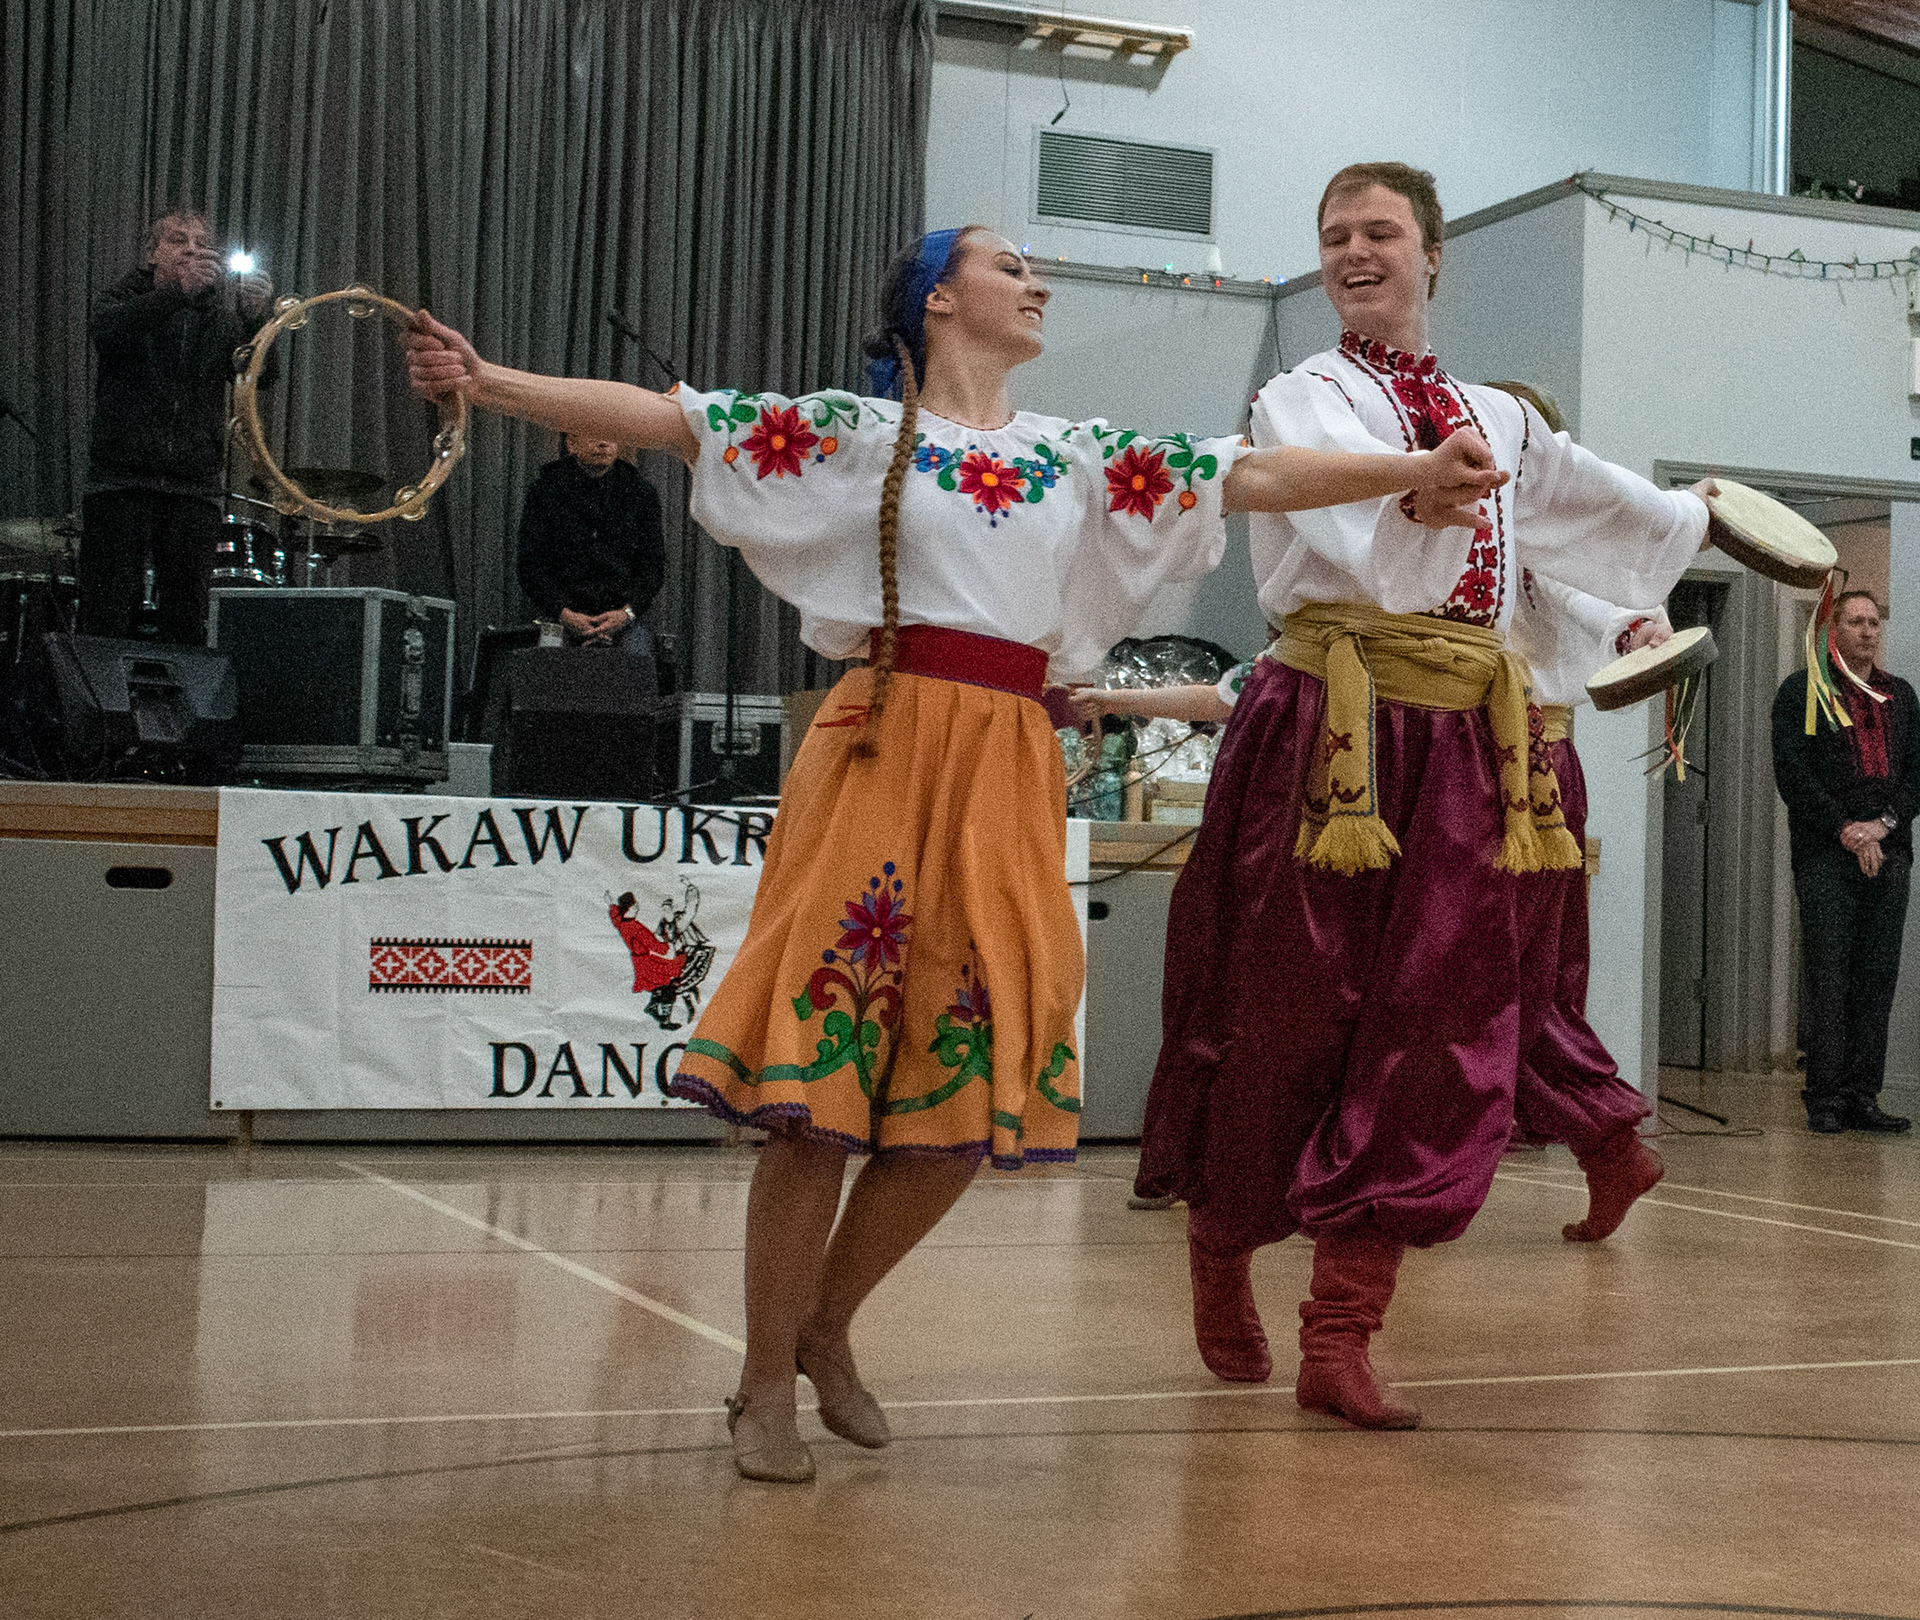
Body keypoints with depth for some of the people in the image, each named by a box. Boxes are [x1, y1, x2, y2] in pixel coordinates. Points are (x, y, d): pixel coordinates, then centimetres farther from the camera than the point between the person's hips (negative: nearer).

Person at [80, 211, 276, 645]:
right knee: (107, 622, -8)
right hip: (120, 480, -2)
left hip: (195, 492, 2)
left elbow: (265, 374, -3)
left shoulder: (220, 315, 13)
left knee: (186, 626, 0)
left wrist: (257, 317, -23)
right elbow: (106, 329, -16)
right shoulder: (128, 298, 8)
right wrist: (178, 292, -30)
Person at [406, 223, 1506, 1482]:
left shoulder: (1080, 456, 18)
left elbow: (1253, 476, 15)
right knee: (821, 1082, -6)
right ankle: (766, 1387, 7)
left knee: (972, 1088, 2)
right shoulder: (862, 430, 7)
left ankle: (826, 1328, 24)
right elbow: (667, 417, 3)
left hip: (1011, 768, 4)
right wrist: (489, 381, -4)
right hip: (888, 742, -4)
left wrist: (1414, 472, 8)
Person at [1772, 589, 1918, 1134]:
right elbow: (1792, 773, -4)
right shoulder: (1801, 692, 4)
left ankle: (1862, 1095, 7)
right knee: (1828, 980, -6)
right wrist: (1845, 831, -11)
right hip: (1825, 856, -4)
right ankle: (1825, 1099, -1)